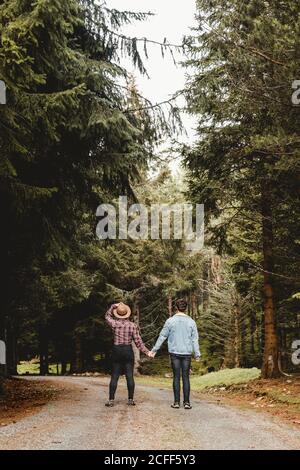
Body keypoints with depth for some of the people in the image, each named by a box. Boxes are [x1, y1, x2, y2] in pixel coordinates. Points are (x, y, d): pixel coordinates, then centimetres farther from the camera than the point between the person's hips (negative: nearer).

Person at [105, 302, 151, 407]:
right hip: (128, 351, 0)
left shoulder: (115, 324, -6)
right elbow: (138, 342, -4)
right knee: (130, 376, 4)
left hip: (117, 351, 0)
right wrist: (147, 352, 3)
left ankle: (111, 400, 4)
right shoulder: (132, 326, -5)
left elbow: (107, 316, 17)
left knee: (114, 377, 4)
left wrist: (113, 306, 17)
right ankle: (130, 400, 6)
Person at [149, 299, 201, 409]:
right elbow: (195, 339, 3)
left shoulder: (170, 321, -2)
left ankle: (177, 402, 6)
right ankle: (186, 402, 3)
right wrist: (197, 354, 8)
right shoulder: (191, 322, 1)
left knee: (176, 377, 5)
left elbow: (162, 336, 1)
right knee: (186, 377, 4)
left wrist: (154, 350, 9)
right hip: (187, 353, 1)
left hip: (174, 353, -1)